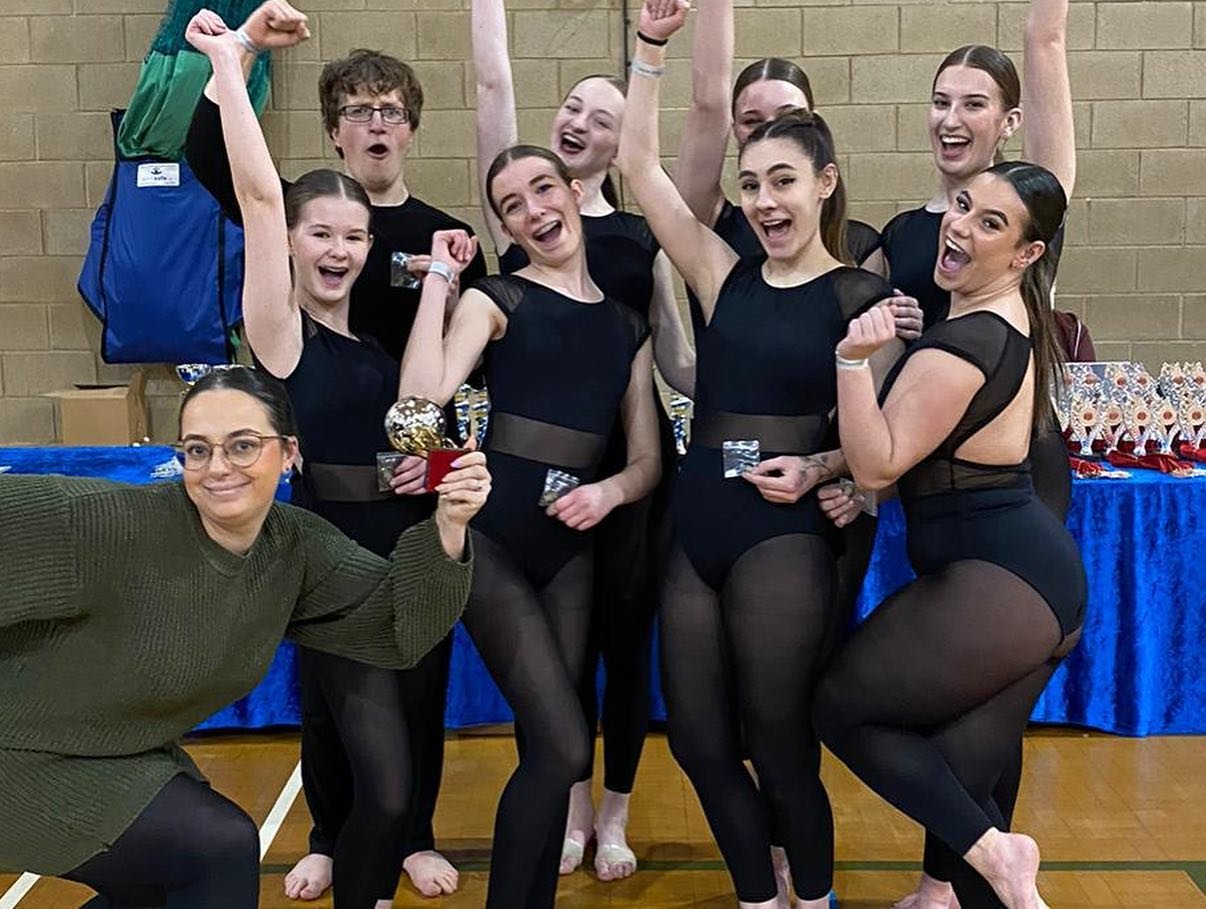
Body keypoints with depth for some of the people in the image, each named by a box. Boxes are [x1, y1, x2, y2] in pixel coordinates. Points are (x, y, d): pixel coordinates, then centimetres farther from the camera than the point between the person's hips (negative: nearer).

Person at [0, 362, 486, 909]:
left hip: (130, 758, 7)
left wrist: (447, 528, -26)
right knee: (222, 849, -18)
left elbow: (393, 623, -13)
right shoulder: (115, 526, -31)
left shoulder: (295, 545, -11)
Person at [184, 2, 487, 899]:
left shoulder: (447, 234, 1)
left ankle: (415, 835, 25)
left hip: (421, 484, 0)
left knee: (419, 666, 8)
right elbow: (207, 158, -16)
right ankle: (330, 837, 27)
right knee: (324, 667, 9)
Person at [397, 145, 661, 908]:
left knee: (546, 749, 8)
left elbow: (647, 460, 12)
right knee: (564, 747, -13)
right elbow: (422, 395, -18)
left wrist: (610, 491, -9)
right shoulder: (496, 300, 1)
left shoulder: (628, 325, 14)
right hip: (491, 537, -4)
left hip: (570, 548, 5)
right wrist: (438, 278, -10)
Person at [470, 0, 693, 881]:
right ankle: (573, 806, 32)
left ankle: (616, 814, 28)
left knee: (625, 636, 9)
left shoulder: (642, 236, 2)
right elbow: (493, 80, -6)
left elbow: (677, 362, 3)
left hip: (631, 462, 0)